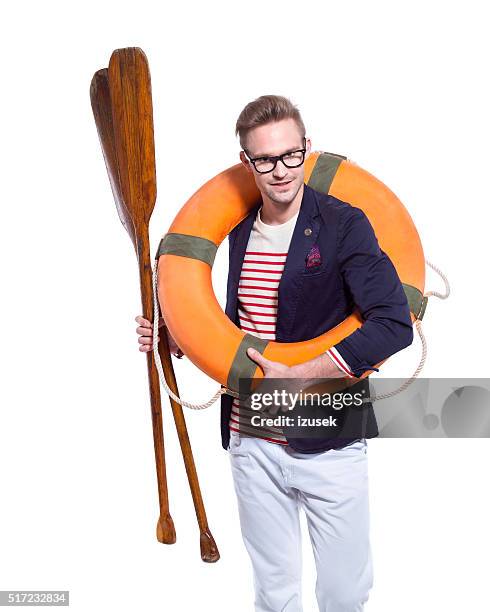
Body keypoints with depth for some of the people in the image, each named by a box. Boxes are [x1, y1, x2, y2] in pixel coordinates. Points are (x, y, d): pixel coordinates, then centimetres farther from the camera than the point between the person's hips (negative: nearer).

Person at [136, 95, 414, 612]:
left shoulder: (344, 225, -9)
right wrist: (177, 340, 3)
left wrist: (297, 377, -22)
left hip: (330, 445, -3)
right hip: (252, 443, 4)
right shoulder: (240, 231, 7)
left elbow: (394, 325, -20)